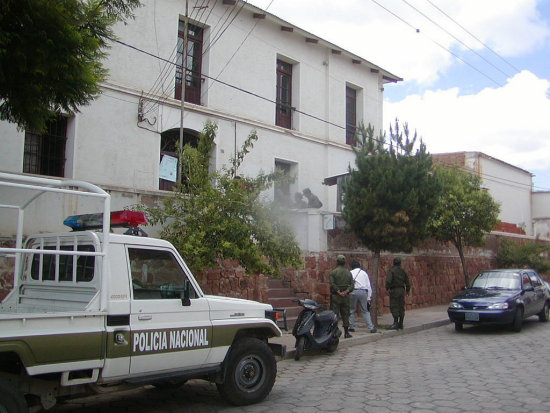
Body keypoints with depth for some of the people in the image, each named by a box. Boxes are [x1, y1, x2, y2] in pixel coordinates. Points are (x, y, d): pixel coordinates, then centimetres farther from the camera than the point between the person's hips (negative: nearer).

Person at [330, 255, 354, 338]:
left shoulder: (333, 272, -5)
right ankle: (346, 333, 13)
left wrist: (339, 292, -11)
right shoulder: (349, 273, 9)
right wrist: (346, 292, -8)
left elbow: (332, 284, -14)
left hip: (335, 296, -4)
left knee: (334, 315, -1)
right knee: (345, 315, 10)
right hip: (346, 297, 4)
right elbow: (352, 285, 2)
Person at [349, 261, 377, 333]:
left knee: (351, 310, 13)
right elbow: (369, 286, 14)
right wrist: (368, 298, 16)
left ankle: (352, 327, 14)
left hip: (353, 292, -2)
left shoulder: (351, 273, 12)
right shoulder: (364, 273, 18)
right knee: (365, 311, 8)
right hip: (363, 292, 2)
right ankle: (371, 327, 1)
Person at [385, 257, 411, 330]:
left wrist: (387, 288, -13)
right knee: (401, 307, 9)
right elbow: (407, 282, 14)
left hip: (394, 290, -5)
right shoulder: (403, 271, 10)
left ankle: (395, 323, -15)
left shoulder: (391, 270, -6)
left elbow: (388, 280, -21)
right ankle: (401, 324, 13)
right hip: (402, 290, 5)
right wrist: (408, 290, 27)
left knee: (394, 307, -5)